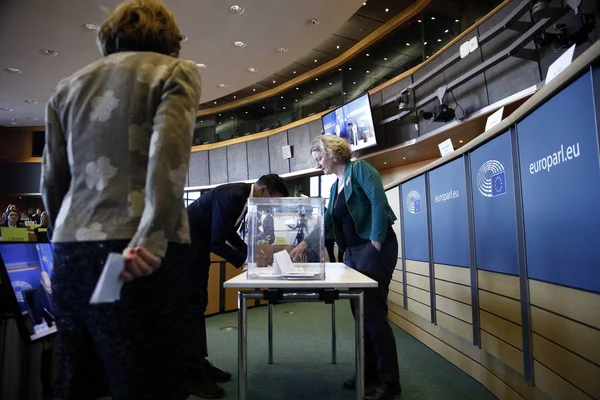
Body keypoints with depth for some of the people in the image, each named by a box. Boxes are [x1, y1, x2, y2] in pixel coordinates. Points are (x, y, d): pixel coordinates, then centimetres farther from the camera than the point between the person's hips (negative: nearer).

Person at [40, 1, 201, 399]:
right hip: (137, 255, -6)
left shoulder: (69, 86, 20)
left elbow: (52, 180, 19)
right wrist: (151, 237, -19)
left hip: (70, 250, 7)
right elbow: (168, 153, -14)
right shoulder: (176, 70, 5)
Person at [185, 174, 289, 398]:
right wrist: (245, 260, -18)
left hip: (200, 243, 10)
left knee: (199, 304, 12)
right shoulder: (233, 196, -27)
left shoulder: (245, 196, 2)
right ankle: (192, 374, 2)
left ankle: (200, 362, 22)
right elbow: (217, 243, -27)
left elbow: (228, 232, 13)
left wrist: (251, 251, 3)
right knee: (192, 306, -7)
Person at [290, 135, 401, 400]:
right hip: (353, 251, 9)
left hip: (375, 247, -8)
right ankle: (369, 373, 23)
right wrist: (304, 244, 8)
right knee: (360, 313, 10)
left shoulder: (359, 169, -7)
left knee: (374, 313, -6)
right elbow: (328, 221, 16)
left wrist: (376, 242, -20)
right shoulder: (335, 187, 17)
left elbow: (379, 202, -17)